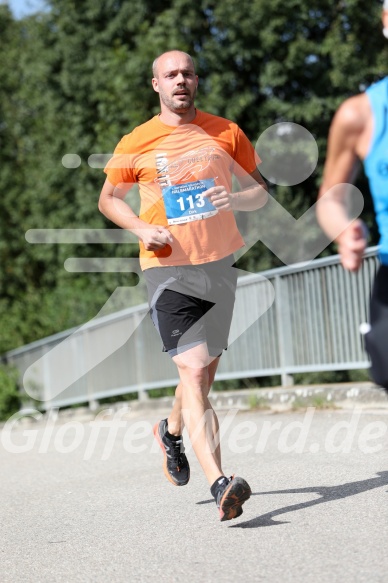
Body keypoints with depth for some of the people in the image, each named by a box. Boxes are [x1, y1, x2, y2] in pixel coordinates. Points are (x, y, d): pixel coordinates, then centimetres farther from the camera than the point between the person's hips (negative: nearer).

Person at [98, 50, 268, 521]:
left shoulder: (226, 132, 6)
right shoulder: (136, 143, 0)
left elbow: (261, 191, 12)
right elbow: (108, 199, 11)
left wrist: (235, 199, -10)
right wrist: (142, 228, -7)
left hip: (220, 264, 4)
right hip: (168, 268, -4)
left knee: (206, 370, 16)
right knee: (193, 370, -17)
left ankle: (172, 430, 47)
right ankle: (219, 483, -24)